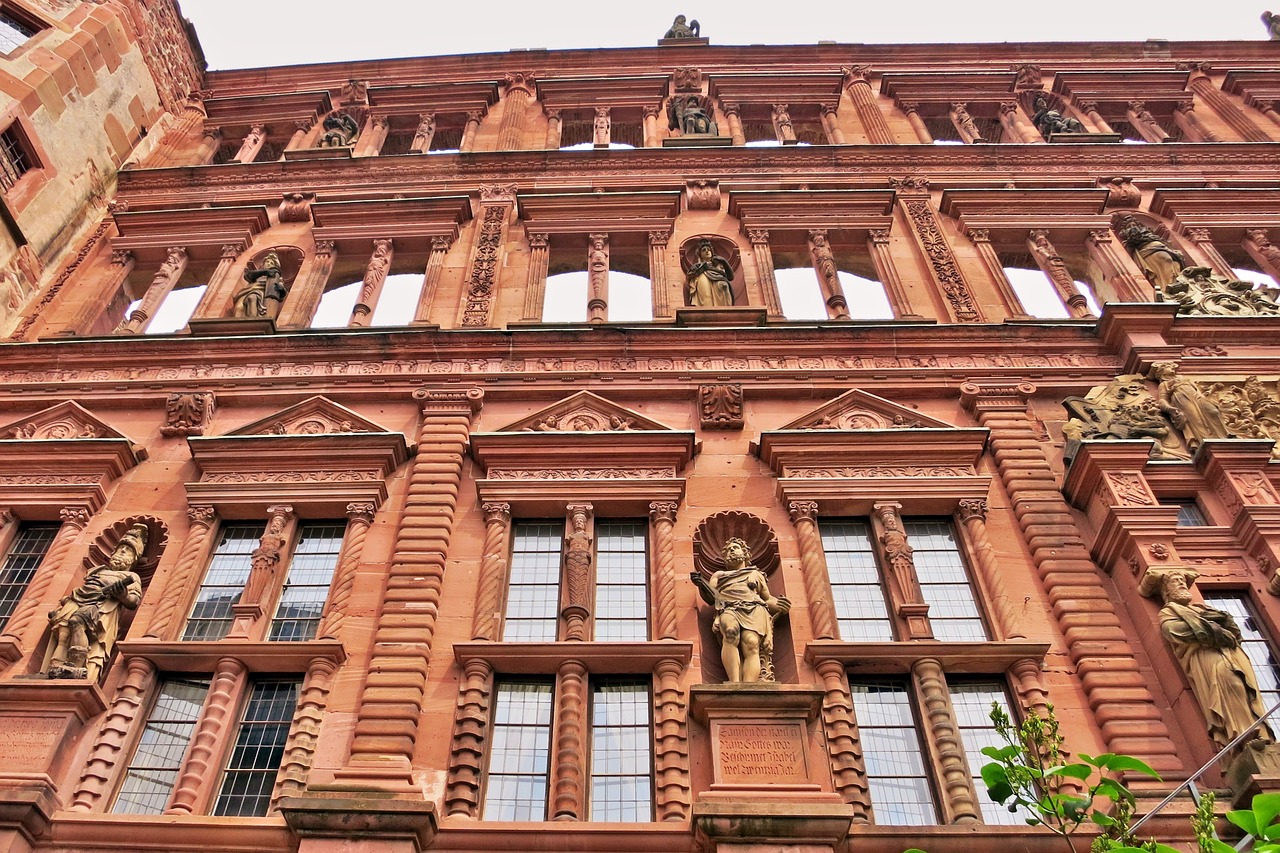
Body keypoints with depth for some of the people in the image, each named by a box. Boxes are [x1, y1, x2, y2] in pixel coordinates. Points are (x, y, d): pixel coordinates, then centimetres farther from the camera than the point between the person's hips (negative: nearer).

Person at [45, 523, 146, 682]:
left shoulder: (130, 577, 22)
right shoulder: (97, 570, 38)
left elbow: (134, 600, 6)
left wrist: (122, 593, -15)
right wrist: (58, 608, 19)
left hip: (102, 608, -5)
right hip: (76, 603, 5)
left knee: (77, 619, -36)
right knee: (63, 634, -24)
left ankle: (77, 669, -46)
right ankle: (56, 671, -40)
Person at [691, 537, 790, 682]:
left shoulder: (756, 574, 37)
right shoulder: (718, 575, 36)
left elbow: (768, 599, 29)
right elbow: (711, 598, 19)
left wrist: (779, 604, 6)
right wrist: (702, 584, -2)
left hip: (755, 610, 1)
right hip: (728, 609, 0)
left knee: (751, 643, -34)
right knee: (731, 632, -39)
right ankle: (735, 685, -55)